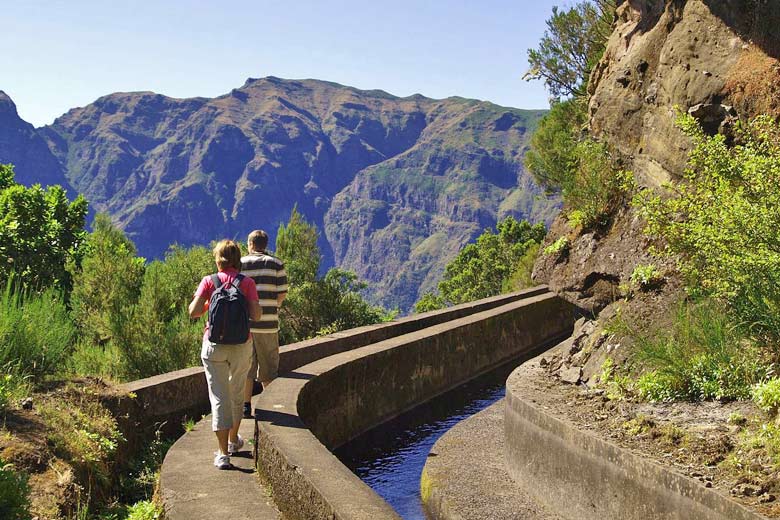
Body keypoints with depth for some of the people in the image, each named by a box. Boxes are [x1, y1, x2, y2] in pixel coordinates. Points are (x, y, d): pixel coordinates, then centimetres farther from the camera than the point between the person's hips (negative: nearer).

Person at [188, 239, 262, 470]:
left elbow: (194, 312, -9)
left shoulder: (209, 281, -4)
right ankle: (233, 440, 37)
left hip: (214, 345, -1)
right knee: (237, 393, 20)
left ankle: (223, 453, -4)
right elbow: (256, 315, -11)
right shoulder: (247, 283, -4)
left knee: (219, 397, 1)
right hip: (241, 346, 1)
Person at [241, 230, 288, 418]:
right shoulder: (276, 264, 0)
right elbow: (282, 293, -3)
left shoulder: (240, 264, 2)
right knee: (269, 367, 9)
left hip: (244, 322, 1)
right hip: (268, 324, -1)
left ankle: (246, 406, 9)